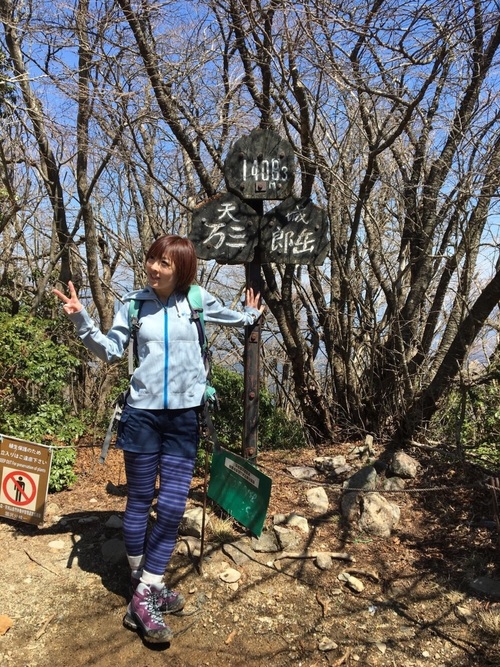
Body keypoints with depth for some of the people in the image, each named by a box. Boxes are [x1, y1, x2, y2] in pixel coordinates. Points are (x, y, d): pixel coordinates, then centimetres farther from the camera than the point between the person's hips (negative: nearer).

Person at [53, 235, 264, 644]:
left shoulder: (197, 301, 1)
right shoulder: (134, 303, 0)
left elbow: (233, 318, 23)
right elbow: (110, 350, 0)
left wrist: (252, 315, 14)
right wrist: (81, 321, -9)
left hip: (185, 416, 1)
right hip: (142, 413, 0)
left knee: (173, 503, 0)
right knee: (140, 501, 9)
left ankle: (146, 593, 14)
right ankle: (145, 589, 27)